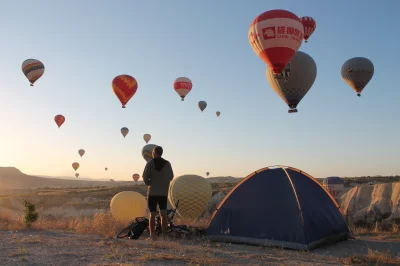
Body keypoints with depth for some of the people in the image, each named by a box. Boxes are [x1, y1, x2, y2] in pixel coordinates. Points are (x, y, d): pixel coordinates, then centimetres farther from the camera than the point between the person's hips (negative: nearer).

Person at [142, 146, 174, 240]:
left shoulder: (150, 163, -7)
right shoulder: (167, 164, 2)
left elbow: (145, 177, -12)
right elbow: (171, 177, 10)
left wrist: (149, 183, 6)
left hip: (152, 192, -2)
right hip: (164, 192, 2)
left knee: (152, 214, 2)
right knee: (163, 214, 8)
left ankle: (152, 235, 2)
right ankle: (164, 235, 8)